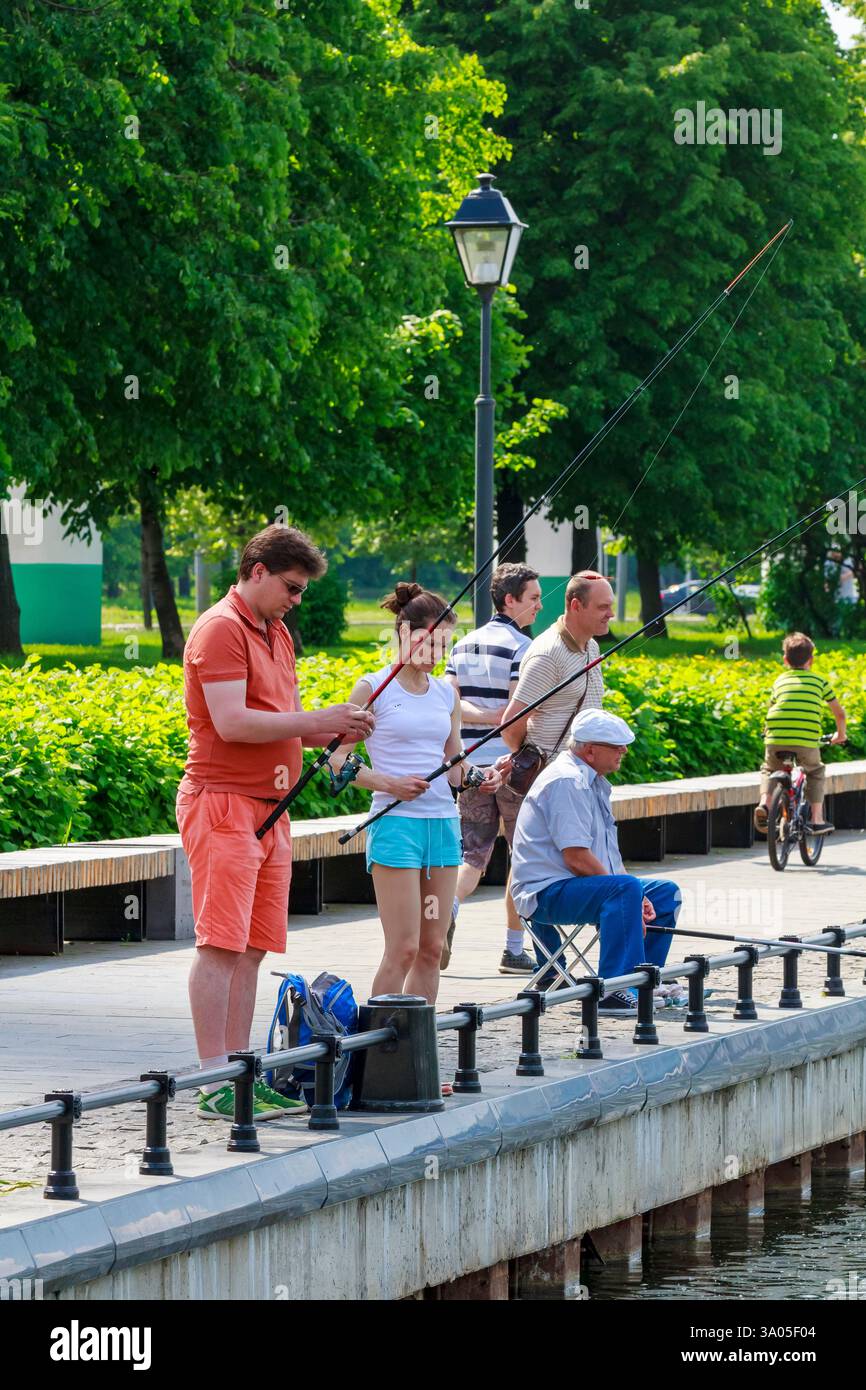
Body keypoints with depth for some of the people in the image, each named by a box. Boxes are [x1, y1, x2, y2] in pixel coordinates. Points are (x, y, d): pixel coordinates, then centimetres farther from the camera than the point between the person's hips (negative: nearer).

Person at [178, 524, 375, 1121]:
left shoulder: (278, 634, 20)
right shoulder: (221, 630, -10)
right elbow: (231, 723, -20)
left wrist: (336, 730, 5)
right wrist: (316, 722, -15)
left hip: (269, 811, 9)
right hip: (224, 803, -9)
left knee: (251, 949, 8)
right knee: (221, 946, -10)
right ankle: (214, 1084, -10)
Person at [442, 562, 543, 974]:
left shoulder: (464, 644, 12)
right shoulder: (521, 647, -10)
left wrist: (488, 716, -4)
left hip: (471, 765, 6)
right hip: (511, 763, -6)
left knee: (473, 852, 9)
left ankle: (449, 907, -21)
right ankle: (514, 949, 9)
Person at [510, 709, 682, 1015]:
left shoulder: (592, 782, 18)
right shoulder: (567, 782, -17)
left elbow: (609, 854, 18)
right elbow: (576, 857, -24)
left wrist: (638, 900, 2)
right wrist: (632, 897, -18)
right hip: (547, 890, -11)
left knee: (665, 893, 11)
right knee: (625, 889, -34)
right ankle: (612, 992, -37)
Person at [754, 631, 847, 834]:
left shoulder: (780, 680, 18)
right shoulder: (819, 681, 17)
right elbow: (839, 713, 22)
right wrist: (840, 735, 41)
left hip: (776, 741, 1)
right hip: (807, 744, -1)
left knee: (769, 770, 29)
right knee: (815, 772, 27)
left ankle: (764, 802, 3)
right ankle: (817, 819, 20)